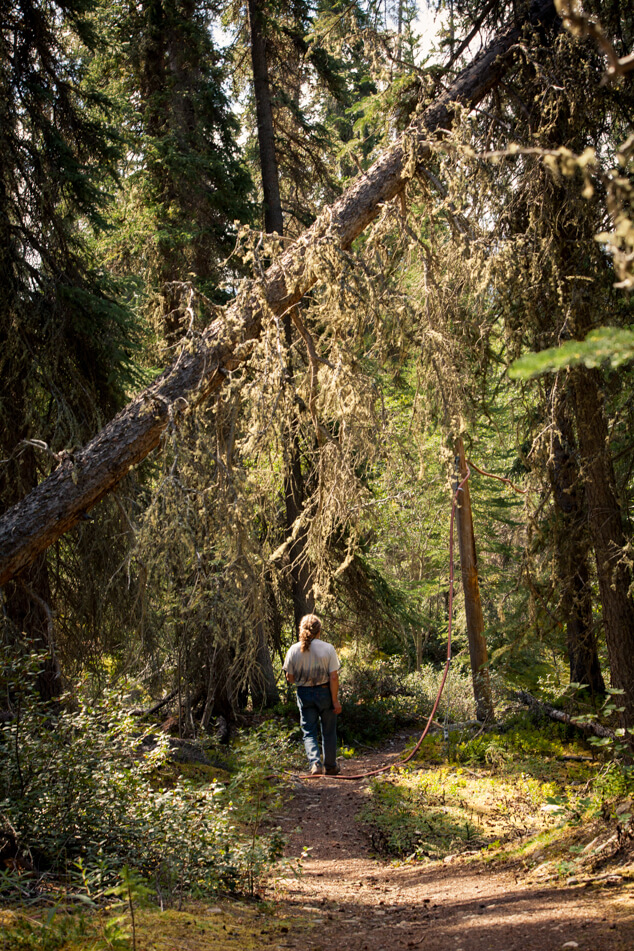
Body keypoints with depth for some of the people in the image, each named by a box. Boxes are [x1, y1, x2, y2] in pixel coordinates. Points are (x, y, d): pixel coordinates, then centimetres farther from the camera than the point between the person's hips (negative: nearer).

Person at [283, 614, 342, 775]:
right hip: (325, 693, -1)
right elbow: (334, 677, -13)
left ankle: (315, 762, -12)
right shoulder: (327, 648, -11)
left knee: (309, 732, 9)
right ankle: (330, 766, 24)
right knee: (328, 732, 14)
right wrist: (335, 700, -7)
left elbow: (290, 678, 0)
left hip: (304, 694, 1)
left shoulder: (294, 650, -6)